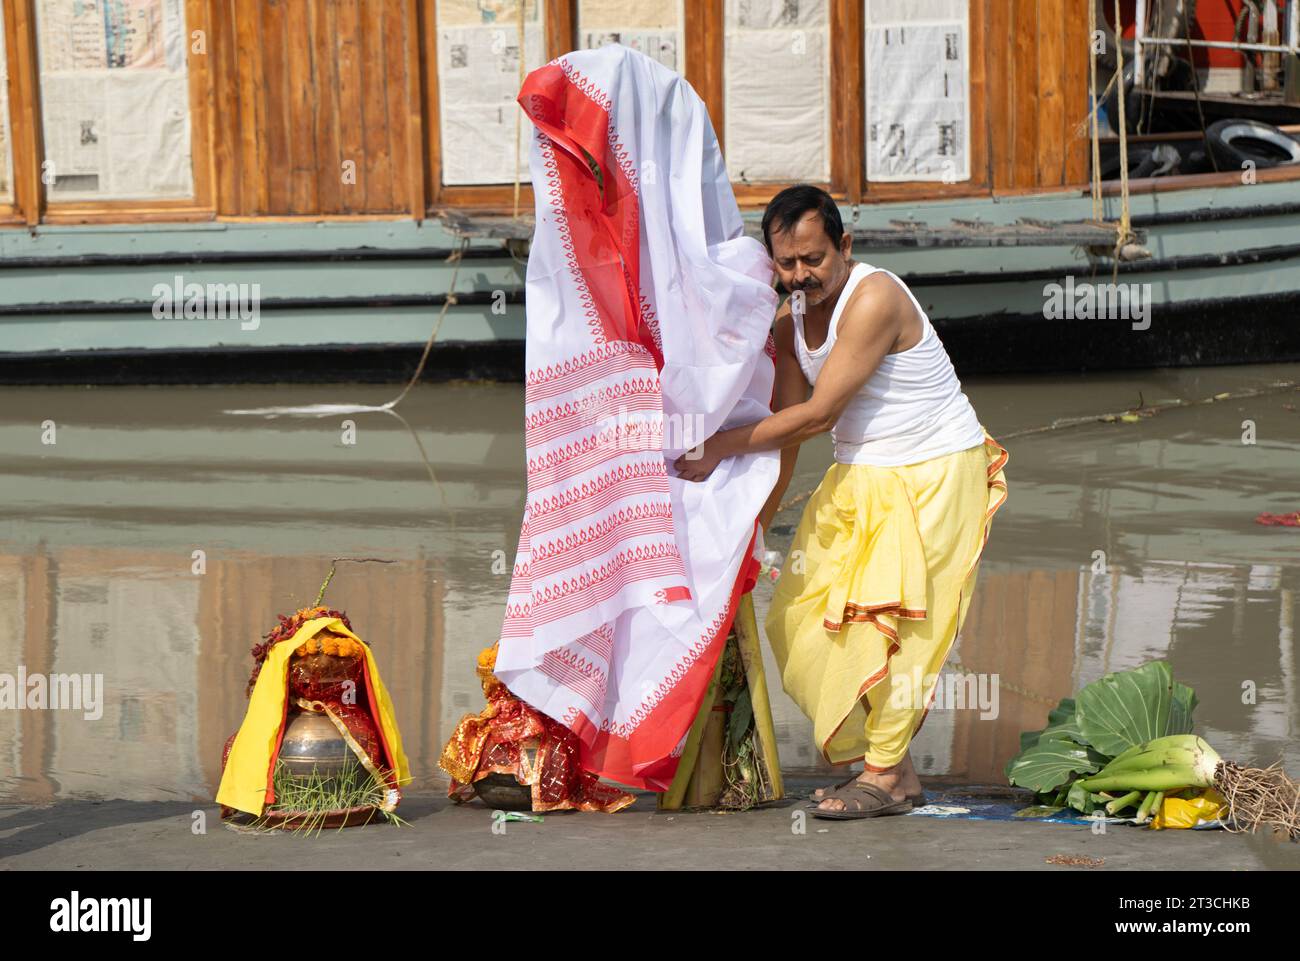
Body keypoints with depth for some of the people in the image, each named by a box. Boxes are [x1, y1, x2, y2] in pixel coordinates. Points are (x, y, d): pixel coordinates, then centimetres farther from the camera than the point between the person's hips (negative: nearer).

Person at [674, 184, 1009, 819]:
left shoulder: (874, 300, -23)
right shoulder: (791, 318, 4)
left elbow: (817, 414, -24)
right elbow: (786, 424, 11)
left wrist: (723, 446, -19)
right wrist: (758, 517, 9)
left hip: (934, 475, -9)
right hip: (860, 476, 9)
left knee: (885, 617, -16)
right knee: (802, 617, 3)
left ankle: (887, 776, -9)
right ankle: (866, 752, 12)